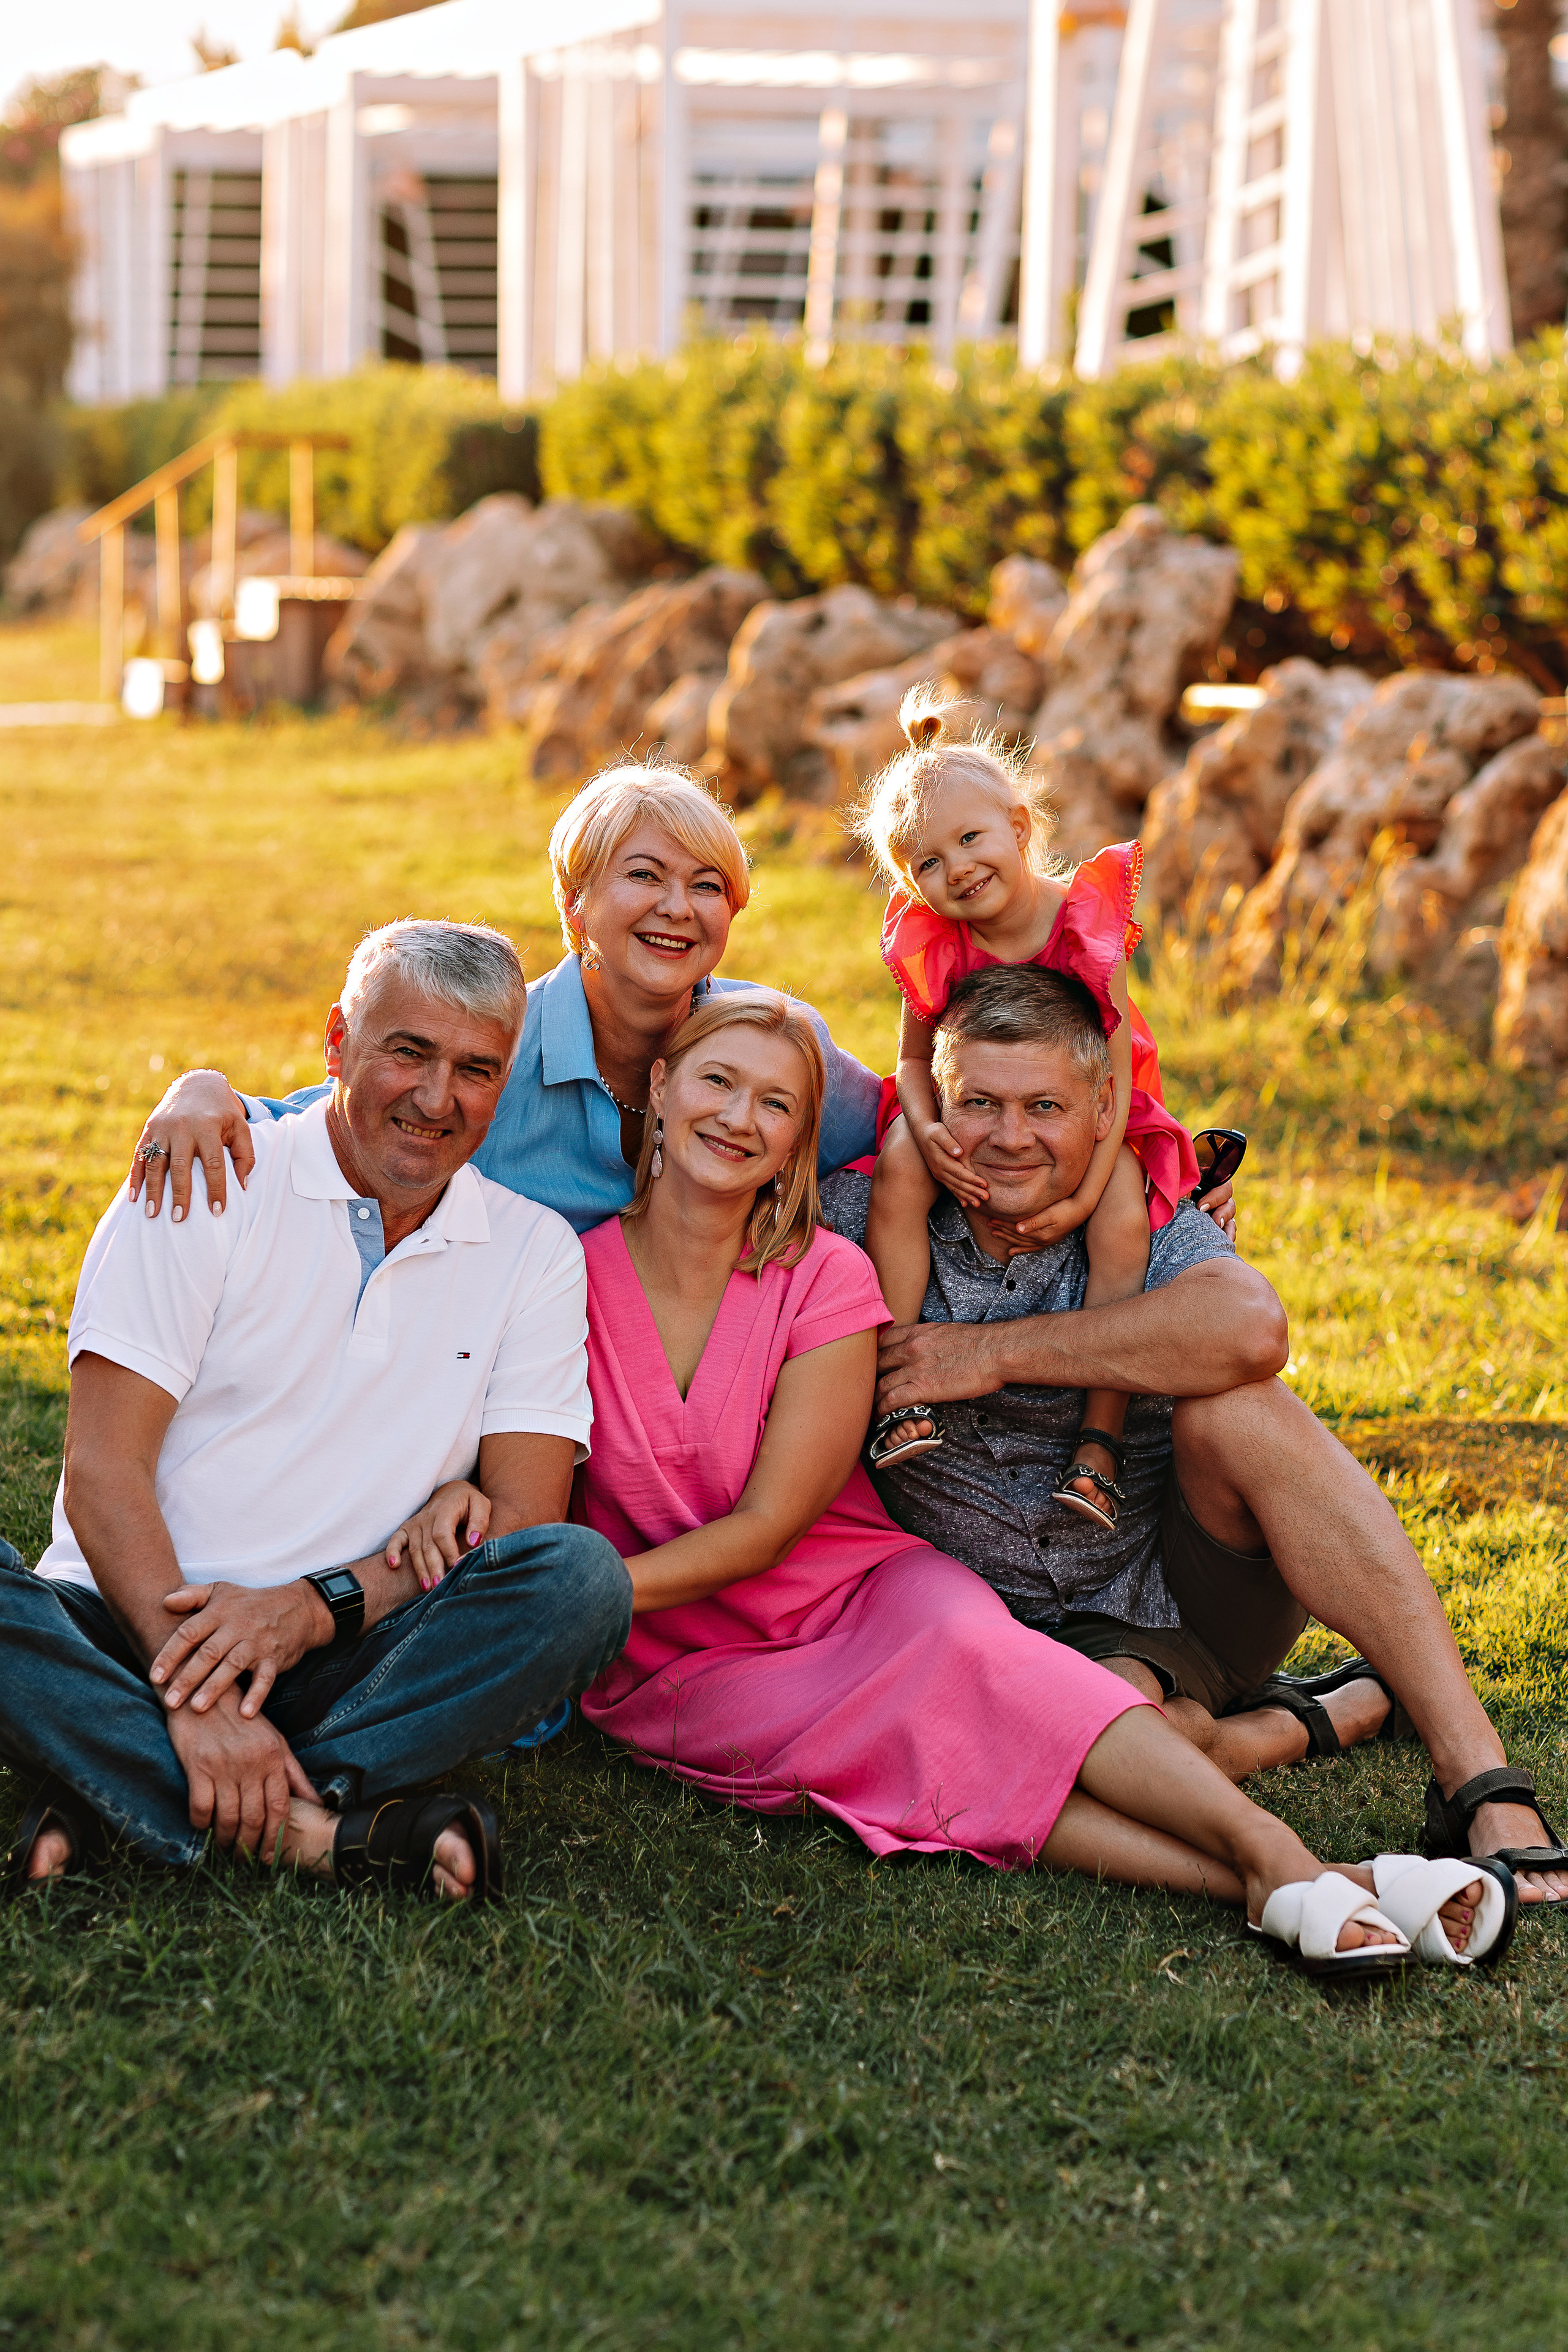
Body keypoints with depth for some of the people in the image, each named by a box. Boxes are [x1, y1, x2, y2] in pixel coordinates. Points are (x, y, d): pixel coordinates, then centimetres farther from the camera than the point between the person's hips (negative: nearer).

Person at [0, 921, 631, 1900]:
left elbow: (525, 1516, 0)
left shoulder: (536, 1252, 8)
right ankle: (322, 1830, -34)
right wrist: (195, 1684, -24)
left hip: (346, 1661, 2)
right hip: (138, 1628, -2)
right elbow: (102, 1475, -8)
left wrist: (312, 1607, -17)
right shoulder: (204, 1188, 0)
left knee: (582, 1579, -26)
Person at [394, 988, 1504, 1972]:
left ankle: (1282, 1861, -45)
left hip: (864, 1598, 1)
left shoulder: (828, 1280, -6)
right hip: (682, 1668, -1)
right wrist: (463, 1490, -19)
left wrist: (576, 1597, -20)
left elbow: (765, 1528, -9)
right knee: (912, 1746, -31)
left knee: (967, 1650, -35)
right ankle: (1281, 1893, -45)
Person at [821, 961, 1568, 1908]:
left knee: (1230, 1406, -32)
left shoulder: (1146, 1224, -9)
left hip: (1189, 1584, 1)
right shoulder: (867, 1217, -4)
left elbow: (1248, 1329, -33)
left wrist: (996, 1353, -29)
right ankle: (1336, 1718, -7)